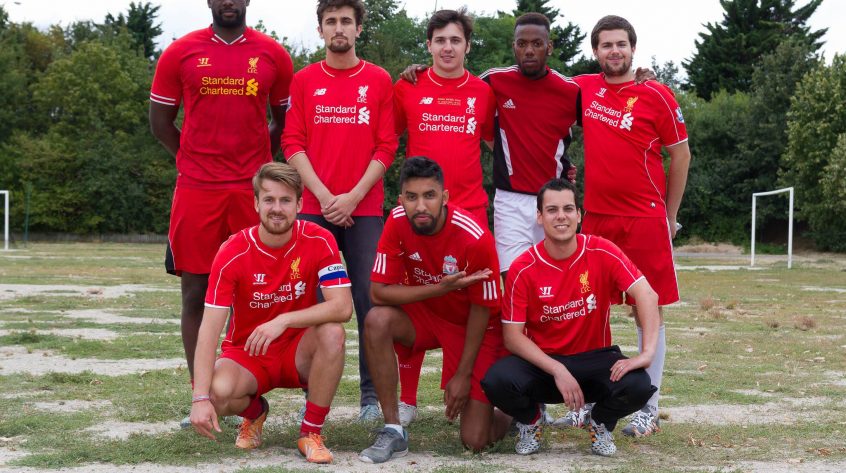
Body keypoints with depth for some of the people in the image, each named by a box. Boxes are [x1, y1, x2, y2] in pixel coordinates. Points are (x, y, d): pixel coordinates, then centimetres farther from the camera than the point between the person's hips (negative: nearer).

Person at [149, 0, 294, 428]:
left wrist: (258, 161, 7)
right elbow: (160, 120, 12)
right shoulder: (181, 52, 5)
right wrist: (197, 161, 8)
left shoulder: (272, 54, 6)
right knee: (196, 292, 1)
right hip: (196, 190, 0)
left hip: (254, 189, 0)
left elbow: (284, 118, 16)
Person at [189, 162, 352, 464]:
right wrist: (201, 397, -32)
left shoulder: (319, 241, -14)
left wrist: (283, 320, -36)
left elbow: (342, 307, -25)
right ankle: (255, 412, 9)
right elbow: (210, 329, -22)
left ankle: (311, 433, -13)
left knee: (332, 333, -32)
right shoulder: (233, 252, -17)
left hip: (298, 351, 0)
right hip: (247, 353, 0)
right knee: (218, 393, -32)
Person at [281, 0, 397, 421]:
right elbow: (292, 144, 4)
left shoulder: (379, 81, 6)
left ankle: (372, 394, 4)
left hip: (365, 208, -1)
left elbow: (386, 147, 2)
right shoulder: (304, 81, 8)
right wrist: (323, 195, -8)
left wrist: (354, 196, -8)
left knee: (370, 299, -3)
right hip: (315, 208, 1)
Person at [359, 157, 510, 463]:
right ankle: (393, 432, -17)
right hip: (425, 312, 3)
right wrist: (442, 288, -31)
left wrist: (463, 375, -13)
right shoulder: (397, 223, -19)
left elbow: (481, 309, -17)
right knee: (377, 321, -31)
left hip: (473, 325, -3)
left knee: (475, 440, -10)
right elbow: (378, 292, -20)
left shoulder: (475, 238, -29)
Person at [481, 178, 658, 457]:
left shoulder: (601, 252, -11)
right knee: (497, 381, -32)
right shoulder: (523, 268, -12)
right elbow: (512, 336, -12)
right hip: (541, 362, 0)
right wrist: (558, 371, -24)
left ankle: (600, 424, 7)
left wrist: (647, 353, -31)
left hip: (594, 359, 1)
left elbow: (647, 295, -17)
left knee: (638, 387, -30)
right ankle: (530, 422, 6)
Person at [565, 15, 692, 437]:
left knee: (649, 309, 0)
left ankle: (649, 407, 7)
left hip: (645, 219, -4)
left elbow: (680, 154, 1)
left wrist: (670, 215, 4)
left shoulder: (656, 96, -5)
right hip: (596, 218, 4)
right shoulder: (583, 89, 5)